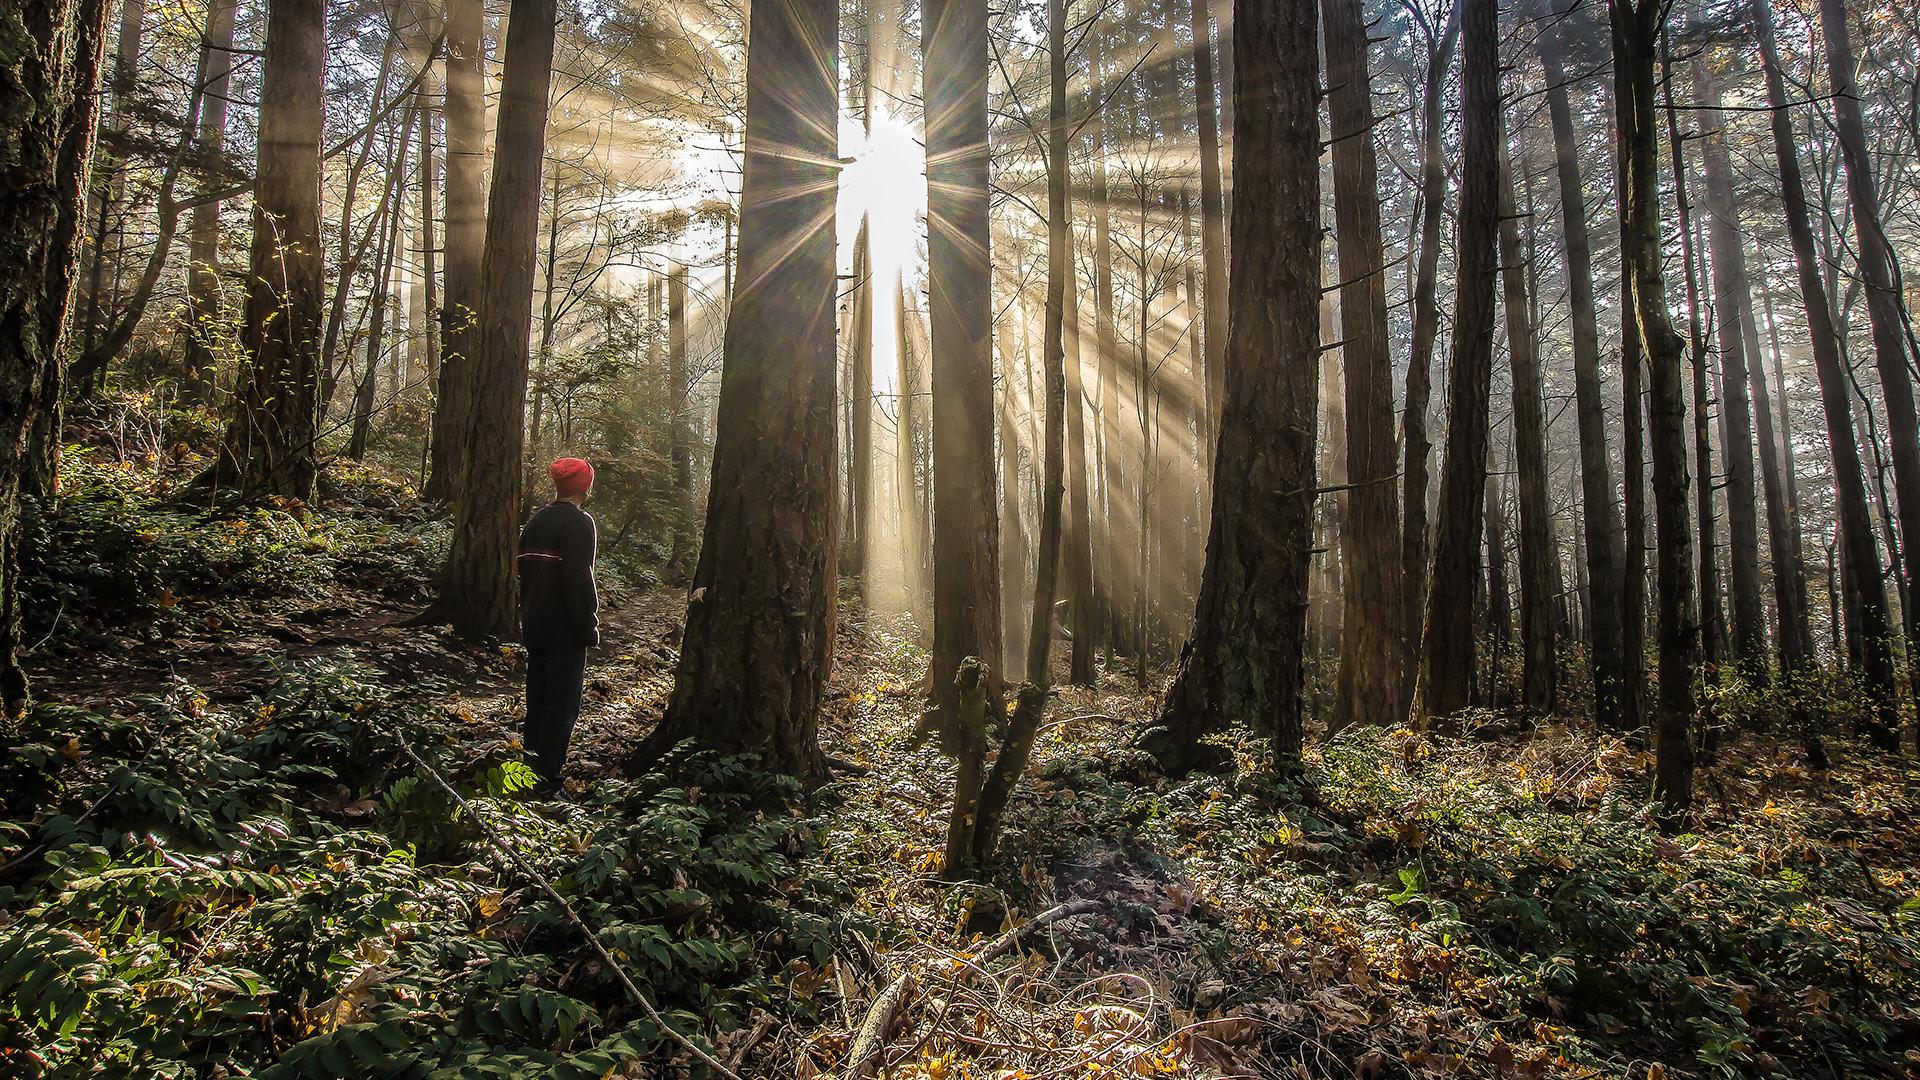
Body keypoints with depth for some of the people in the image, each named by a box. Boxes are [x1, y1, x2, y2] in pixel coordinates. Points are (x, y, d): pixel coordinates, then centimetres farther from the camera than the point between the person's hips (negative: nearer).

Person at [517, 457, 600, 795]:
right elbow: (579, 579, -20)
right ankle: (546, 777, -1)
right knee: (562, 703, -2)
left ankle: (530, 763, 25)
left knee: (537, 696, 17)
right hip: (564, 628, -8)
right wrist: (589, 626, -14)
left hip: (535, 624, 8)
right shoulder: (579, 523, -15)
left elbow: (523, 569, 16)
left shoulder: (536, 520, 10)